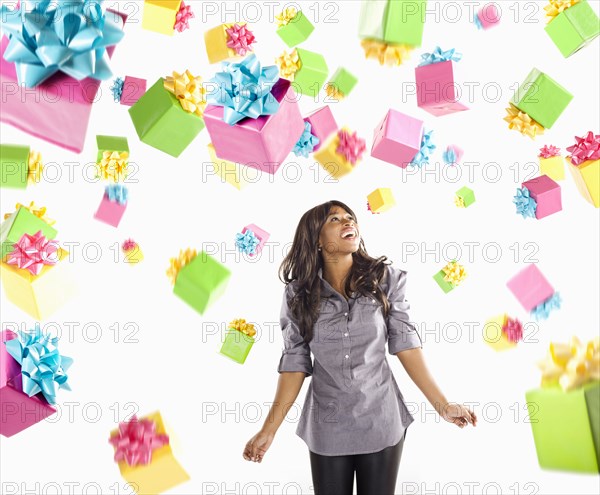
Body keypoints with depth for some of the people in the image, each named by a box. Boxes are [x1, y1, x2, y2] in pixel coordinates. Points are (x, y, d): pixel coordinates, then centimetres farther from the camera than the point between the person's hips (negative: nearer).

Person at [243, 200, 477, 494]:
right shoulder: (299, 293, -6)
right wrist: (270, 428, -8)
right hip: (327, 429, 0)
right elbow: (295, 362, -4)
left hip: (381, 421, 0)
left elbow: (404, 343, -4)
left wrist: (441, 404, -7)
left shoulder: (386, 279, -7)